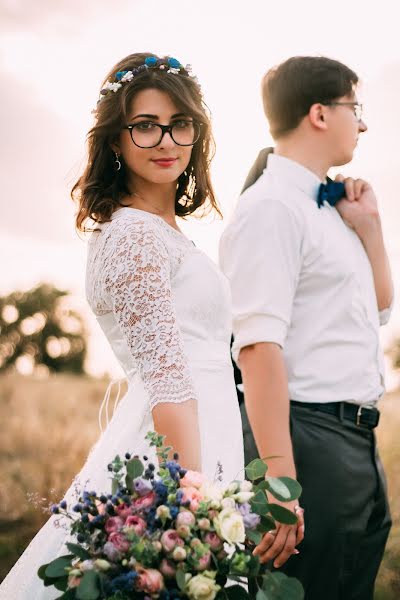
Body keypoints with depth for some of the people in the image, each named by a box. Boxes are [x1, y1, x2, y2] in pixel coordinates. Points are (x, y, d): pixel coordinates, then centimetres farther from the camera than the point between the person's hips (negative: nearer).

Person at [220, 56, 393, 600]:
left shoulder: (327, 209, 14)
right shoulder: (272, 208, -13)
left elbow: (380, 309, 27)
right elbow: (259, 347, -23)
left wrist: (369, 226, 12)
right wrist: (280, 483, -28)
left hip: (359, 442, 9)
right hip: (309, 441, -9)